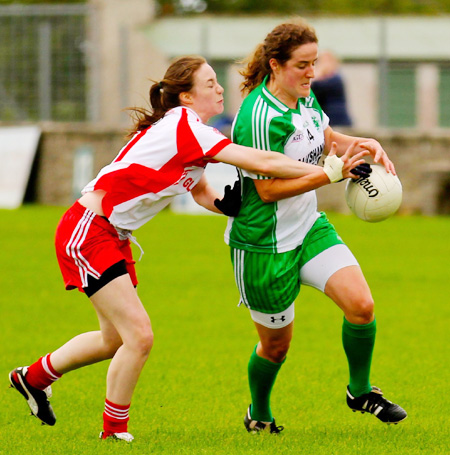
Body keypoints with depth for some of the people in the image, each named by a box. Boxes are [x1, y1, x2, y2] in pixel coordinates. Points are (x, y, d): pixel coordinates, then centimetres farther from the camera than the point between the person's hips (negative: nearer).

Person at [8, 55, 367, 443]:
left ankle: (34, 377, 39)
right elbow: (262, 163, -28)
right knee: (139, 336, -12)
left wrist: (226, 204, -12)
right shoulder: (184, 127, -23)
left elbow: (202, 192, 11)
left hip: (112, 235, 10)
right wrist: (328, 172, -24)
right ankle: (115, 431, 4)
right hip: (86, 232, -10)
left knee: (115, 340, 20)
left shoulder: (187, 130, 7)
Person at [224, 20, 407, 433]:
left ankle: (360, 391, 13)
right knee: (276, 343, 8)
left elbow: (327, 139, 18)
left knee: (361, 305, -10)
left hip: (309, 228, 7)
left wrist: (367, 145, -3)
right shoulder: (260, 117, -26)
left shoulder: (304, 97, 1)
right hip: (264, 244, -7)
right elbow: (268, 189, -25)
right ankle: (258, 415, 36)